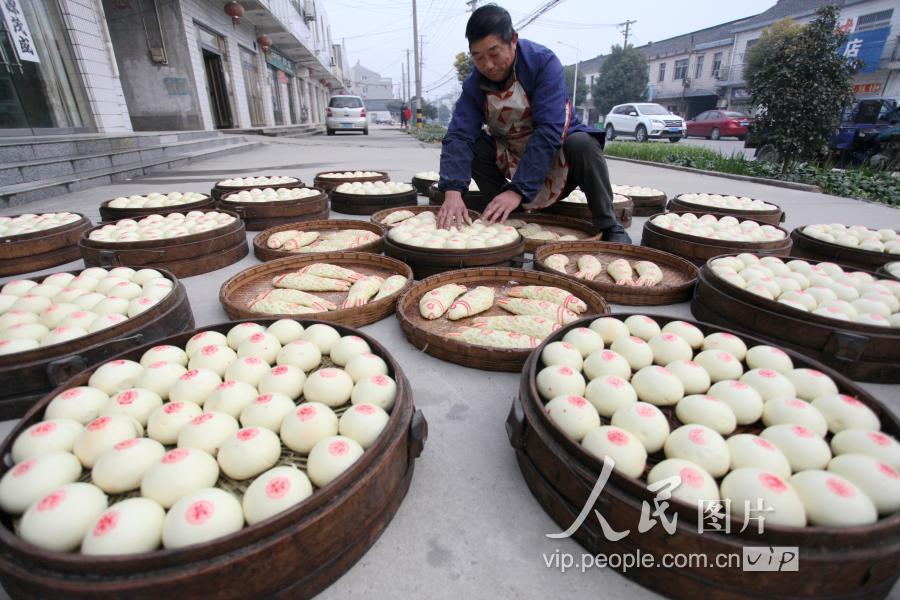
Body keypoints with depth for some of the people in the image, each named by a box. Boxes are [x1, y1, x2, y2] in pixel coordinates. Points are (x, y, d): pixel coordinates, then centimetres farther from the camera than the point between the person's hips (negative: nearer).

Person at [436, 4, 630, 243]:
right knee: (470, 146, -18)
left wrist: (518, 190, -42)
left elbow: (548, 131, -33)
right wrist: (453, 191, -41)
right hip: (512, 158, 4)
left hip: (558, 150, -3)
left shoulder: (543, 62, -22)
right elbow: (458, 135, -23)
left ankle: (609, 228, -17)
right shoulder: (473, 84, -11)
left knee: (582, 144, -35)